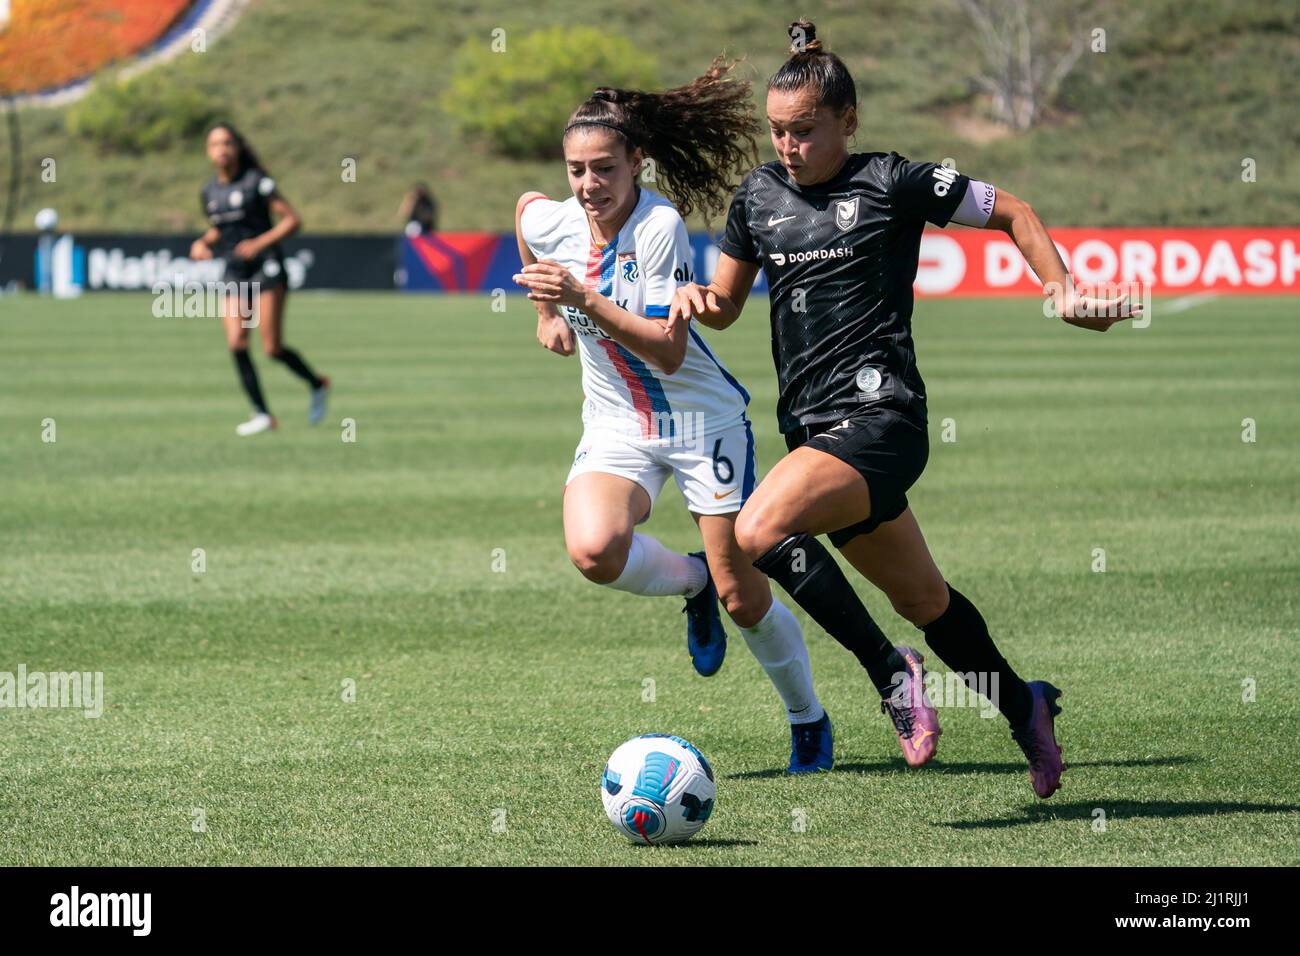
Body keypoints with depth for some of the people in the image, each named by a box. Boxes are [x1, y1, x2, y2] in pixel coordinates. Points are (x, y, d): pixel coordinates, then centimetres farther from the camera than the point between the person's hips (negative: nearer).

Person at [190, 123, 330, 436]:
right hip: (234, 275, 5)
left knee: (273, 348, -8)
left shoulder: (256, 182, -7)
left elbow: (292, 220, -8)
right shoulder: (209, 192, 10)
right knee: (236, 342, -11)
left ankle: (317, 385, 19)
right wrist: (202, 243, 5)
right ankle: (262, 414, -6)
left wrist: (260, 243, -19)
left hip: (266, 269, -5)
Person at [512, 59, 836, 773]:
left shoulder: (659, 225, -22)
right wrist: (547, 312, 22)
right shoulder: (549, 223, -8)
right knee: (593, 550, -28)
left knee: (743, 599, -1)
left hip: (702, 419, -4)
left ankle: (808, 721, 27)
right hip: (615, 424, 4)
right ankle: (691, 582, 6)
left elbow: (669, 350, -27)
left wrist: (583, 299, -35)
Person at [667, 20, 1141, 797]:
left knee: (761, 530, -28)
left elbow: (1013, 213, 5)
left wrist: (1064, 292, -6)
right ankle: (1025, 710, 37)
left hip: (879, 415, -7)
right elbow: (728, 304, 21)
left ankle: (890, 671, -16)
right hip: (815, 425, 7)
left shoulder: (893, 183, -5)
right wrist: (698, 299, -2)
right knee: (921, 597, 16)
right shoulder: (759, 196, 11)